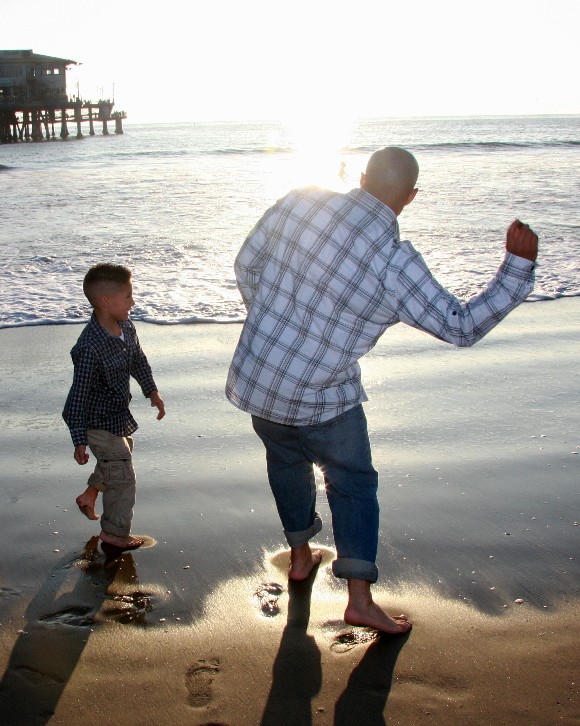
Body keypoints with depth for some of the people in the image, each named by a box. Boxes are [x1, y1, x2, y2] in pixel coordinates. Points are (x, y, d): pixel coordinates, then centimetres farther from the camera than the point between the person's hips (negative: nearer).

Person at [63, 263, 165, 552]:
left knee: (116, 458, 29)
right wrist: (79, 441, -22)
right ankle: (115, 534, 21)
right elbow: (79, 396, -27)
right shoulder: (90, 348, -33)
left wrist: (151, 391, 13)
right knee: (123, 476, 1)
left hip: (119, 415, 9)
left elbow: (138, 360, 15)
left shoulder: (126, 328, -6)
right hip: (100, 423, -9)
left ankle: (89, 495, 54)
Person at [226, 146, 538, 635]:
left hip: (253, 379, 5)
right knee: (353, 483, 15)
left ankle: (300, 556, 45)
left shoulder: (298, 203, -7)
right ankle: (361, 599, 13)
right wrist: (518, 264, -12)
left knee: (286, 462, 29)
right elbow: (462, 326, -16)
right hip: (321, 400, -5)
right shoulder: (394, 262, -21)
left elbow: (246, 264, 5)